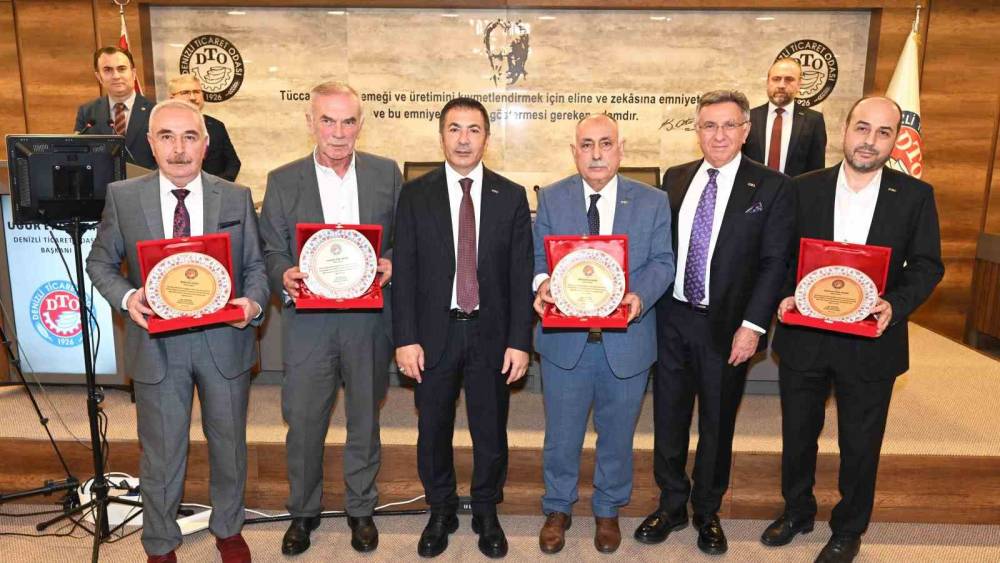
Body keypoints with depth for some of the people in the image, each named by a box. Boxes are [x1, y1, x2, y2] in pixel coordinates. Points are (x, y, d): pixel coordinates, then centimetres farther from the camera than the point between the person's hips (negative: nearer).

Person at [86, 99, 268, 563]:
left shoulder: (236, 198, -1)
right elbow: (100, 262, 5)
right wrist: (126, 297, -14)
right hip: (157, 343, -1)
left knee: (228, 443, 18)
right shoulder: (122, 197, -3)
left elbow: (255, 265, 2)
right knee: (161, 453, 13)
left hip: (225, 340, 1)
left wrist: (253, 303, -18)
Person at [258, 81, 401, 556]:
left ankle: (361, 508, 35)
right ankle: (303, 512, 32)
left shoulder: (386, 173, 3)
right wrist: (284, 277, -17)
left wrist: (391, 263, -14)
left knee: (365, 419, 15)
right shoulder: (282, 181, 2)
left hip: (369, 318, 1)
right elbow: (271, 251, 3)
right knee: (303, 422, 8)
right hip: (308, 320, 0)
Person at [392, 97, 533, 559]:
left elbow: (521, 274, -1)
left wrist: (520, 341, -5)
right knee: (433, 430, 13)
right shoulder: (415, 195, 1)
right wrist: (405, 338, -7)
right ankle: (440, 513, 35)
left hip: (491, 334, 0)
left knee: (491, 433, 11)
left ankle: (486, 513, 34)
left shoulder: (511, 196, 1)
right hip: (434, 333, 0)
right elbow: (403, 272, -2)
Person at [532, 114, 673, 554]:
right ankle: (557, 509, 36)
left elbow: (662, 262, -2)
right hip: (565, 338, 0)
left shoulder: (653, 202, 0)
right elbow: (538, 256, 1)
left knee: (616, 434, 16)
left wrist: (640, 296, -22)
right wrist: (543, 282, -22)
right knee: (561, 433, 13)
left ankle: (608, 510, 39)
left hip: (627, 339, 0)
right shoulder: (551, 199, 1)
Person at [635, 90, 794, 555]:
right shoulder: (675, 179, 6)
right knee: (668, 418, 13)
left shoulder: (771, 187, -5)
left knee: (717, 425, 13)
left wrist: (753, 325, -14)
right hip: (672, 319, 3)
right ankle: (672, 505, 34)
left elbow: (774, 263, -8)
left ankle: (707, 513, 34)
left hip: (726, 326, -3)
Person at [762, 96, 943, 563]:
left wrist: (896, 304, -19)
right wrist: (785, 295, -15)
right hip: (804, 337, 1)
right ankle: (797, 511, 41)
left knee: (860, 445, 13)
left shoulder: (915, 196, -3)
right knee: (797, 434, 17)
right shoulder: (804, 189, -2)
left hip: (870, 343, -1)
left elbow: (927, 265, -2)